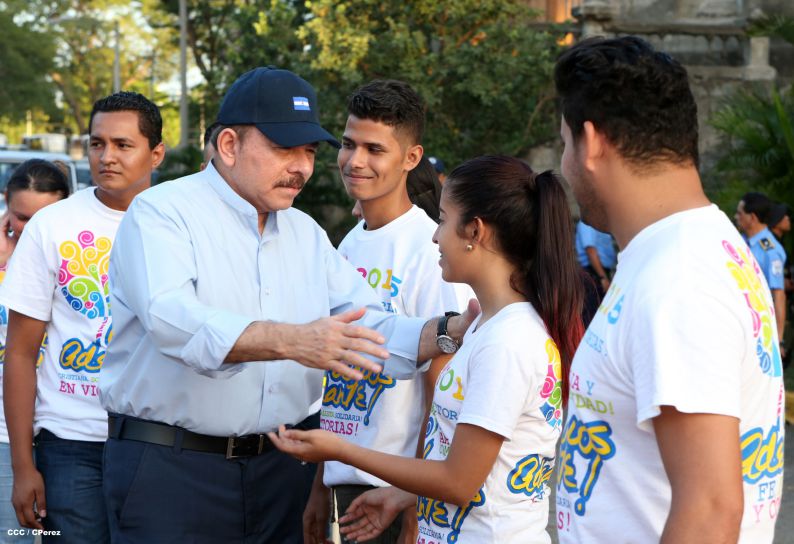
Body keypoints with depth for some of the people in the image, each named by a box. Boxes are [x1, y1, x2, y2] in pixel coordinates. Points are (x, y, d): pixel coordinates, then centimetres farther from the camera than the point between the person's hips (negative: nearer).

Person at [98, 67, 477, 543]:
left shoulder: (307, 234, 14)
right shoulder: (161, 213, -8)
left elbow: (374, 331, 8)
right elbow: (174, 320, -27)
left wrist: (455, 333, -12)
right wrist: (291, 341, -40)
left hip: (282, 468, 6)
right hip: (170, 468, -6)